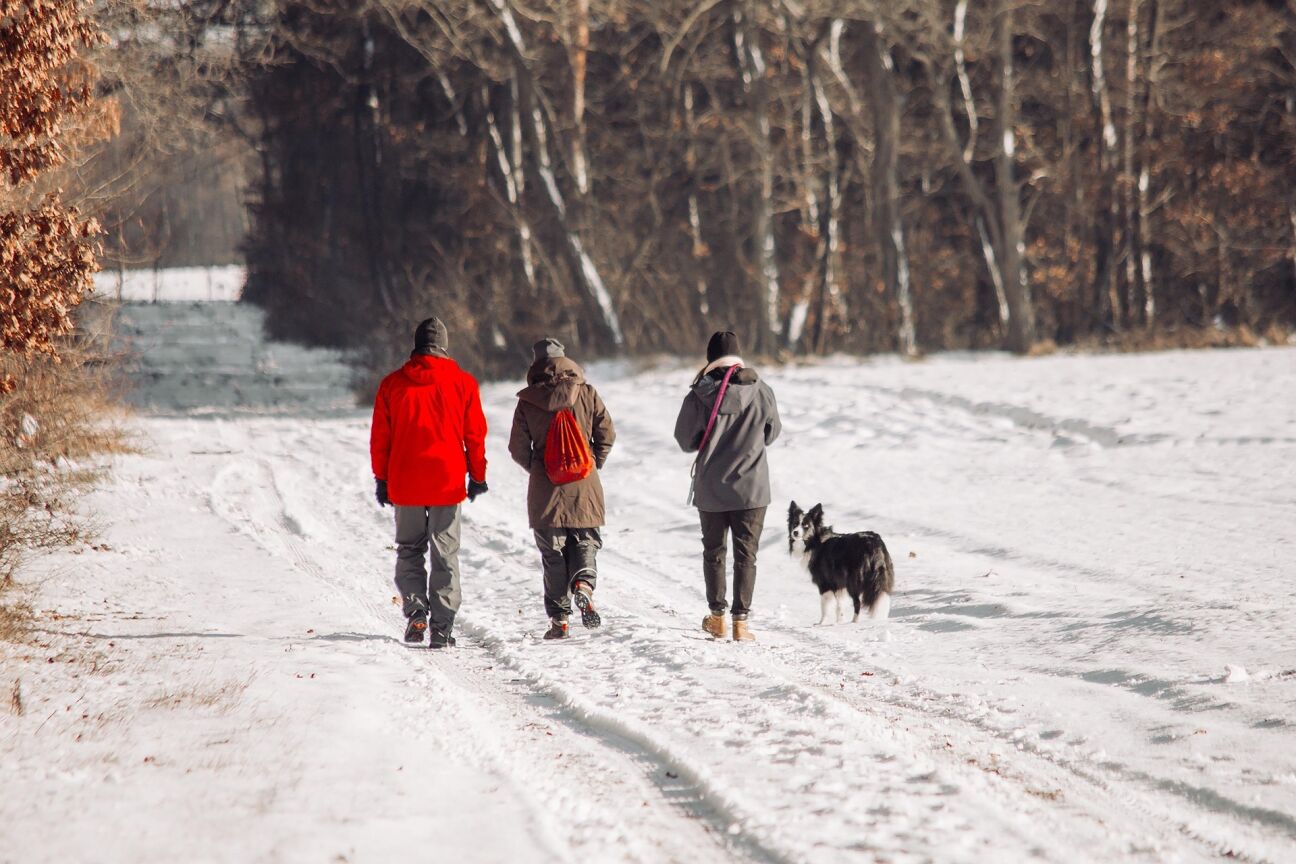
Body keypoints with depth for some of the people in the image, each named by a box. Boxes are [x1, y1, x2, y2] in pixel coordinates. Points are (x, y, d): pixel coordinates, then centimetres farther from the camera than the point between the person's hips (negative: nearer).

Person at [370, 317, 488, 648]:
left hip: (405, 483, 1)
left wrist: (381, 479, 12)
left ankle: (415, 609, -5)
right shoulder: (462, 383, 0)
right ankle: (442, 627, 1)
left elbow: (379, 437, 4)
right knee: (445, 555, 5)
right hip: (447, 482, 0)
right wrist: (477, 477, 12)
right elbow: (475, 435, 3)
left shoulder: (392, 384, 1)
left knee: (409, 550, 15)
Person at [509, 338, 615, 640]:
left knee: (552, 553, 8)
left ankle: (559, 618, 5)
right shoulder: (586, 394, -2)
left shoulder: (527, 402, -3)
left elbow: (518, 449, -1)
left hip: (545, 490, 0)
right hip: (584, 488, 0)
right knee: (586, 541, 13)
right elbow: (607, 434, -1)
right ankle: (583, 584, -18)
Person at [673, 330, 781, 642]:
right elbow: (772, 433, 8)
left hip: (711, 488, 0)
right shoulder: (761, 391, -6)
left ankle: (717, 616, 18)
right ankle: (740, 620, 1)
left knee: (713, 551, 16)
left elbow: (686, 441, -4)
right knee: (745, 553, 6)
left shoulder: (699, 395, -11)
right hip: (752, 487, 0)